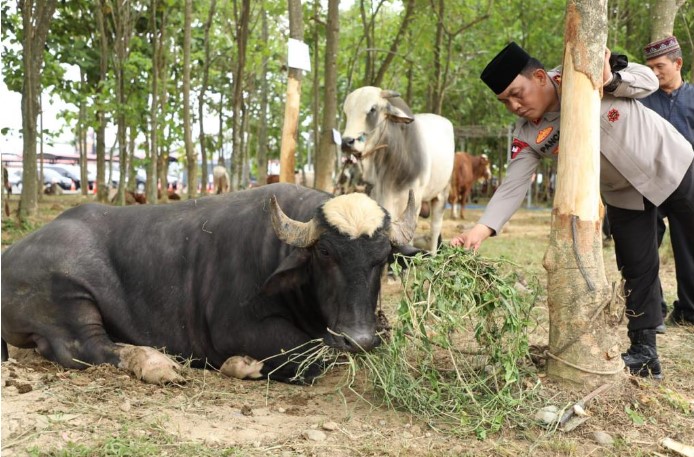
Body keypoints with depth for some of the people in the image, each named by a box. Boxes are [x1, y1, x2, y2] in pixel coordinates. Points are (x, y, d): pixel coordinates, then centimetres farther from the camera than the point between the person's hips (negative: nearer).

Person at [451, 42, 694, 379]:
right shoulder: (527, 136, -16)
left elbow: (648, 79, -16)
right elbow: (512, 186, -22)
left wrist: (610, 80, -37)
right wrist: (481, 229, -37)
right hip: (624, 195, 2)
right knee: (636, 270, 4)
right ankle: (644, 352, 16)